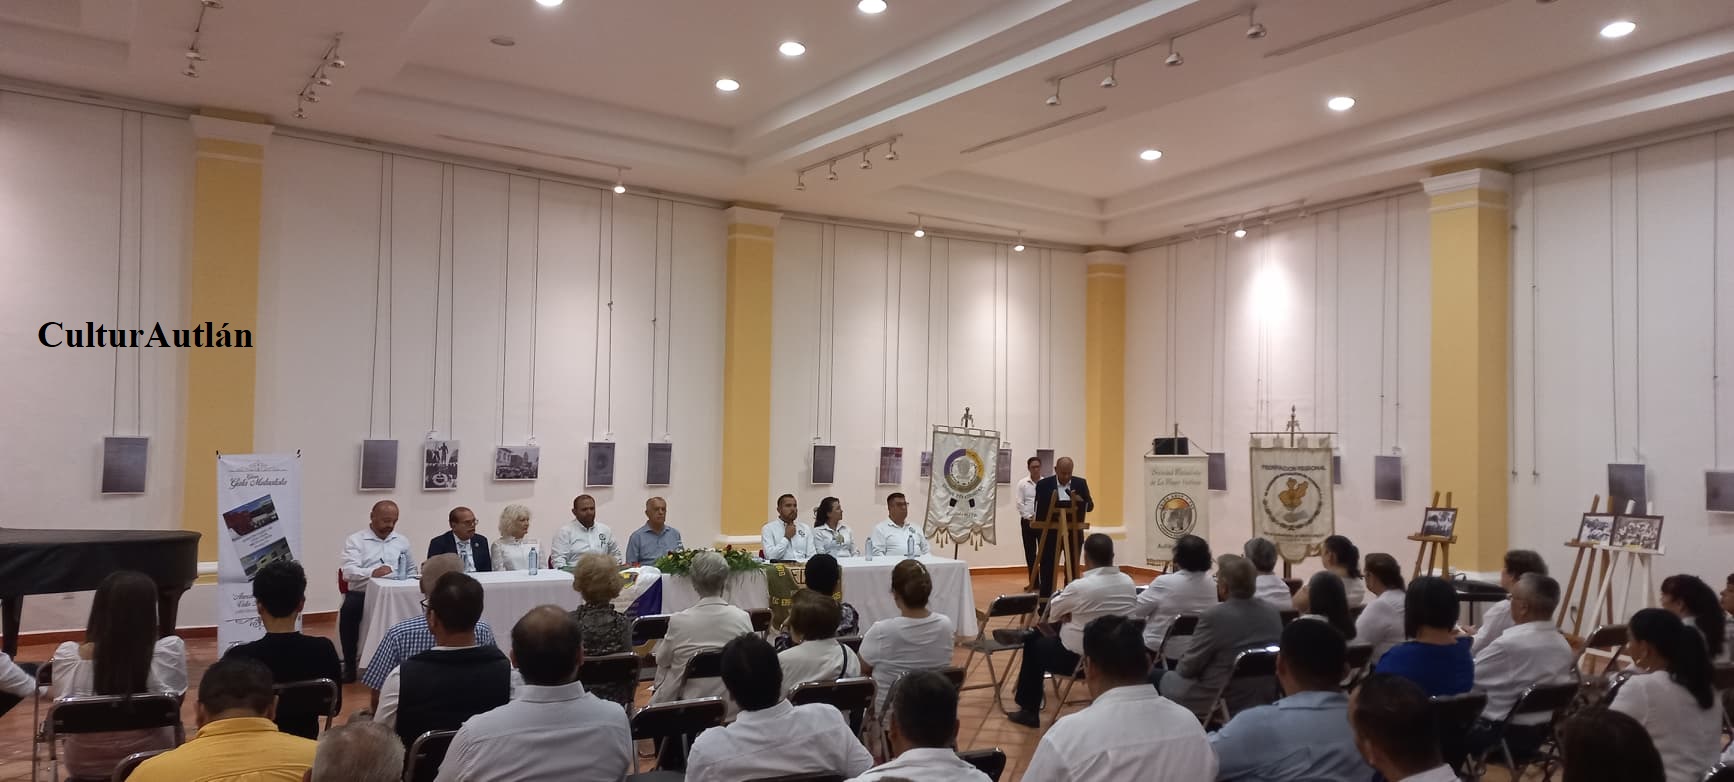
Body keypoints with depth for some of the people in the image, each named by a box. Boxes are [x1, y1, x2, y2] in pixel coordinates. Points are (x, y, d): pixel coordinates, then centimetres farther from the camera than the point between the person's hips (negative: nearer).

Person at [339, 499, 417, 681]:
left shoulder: (402, 541, 19)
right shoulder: (355, 541, 5)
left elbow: (411, 570, 27)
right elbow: (348, 571, -11)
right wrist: (372, 573, -30)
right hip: (361, 593, -2)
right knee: (349, 610, -35)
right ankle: (350, 664, -20)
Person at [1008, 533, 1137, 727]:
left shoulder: (1079, 587, -22)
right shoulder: (1128, 582, -5)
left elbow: (1051, 613, -2)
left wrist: (1067, 613, 18)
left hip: (1079, 659, -6)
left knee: (1034, 644, 22)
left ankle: (1029, 711, 27)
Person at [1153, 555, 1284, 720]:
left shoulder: (1215, 615, -22)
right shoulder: (1272, 612, -2)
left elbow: (1188, 667, -13)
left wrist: (1179, 669, 10)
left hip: (1218, 703, -7)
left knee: (1155, 677, 13)